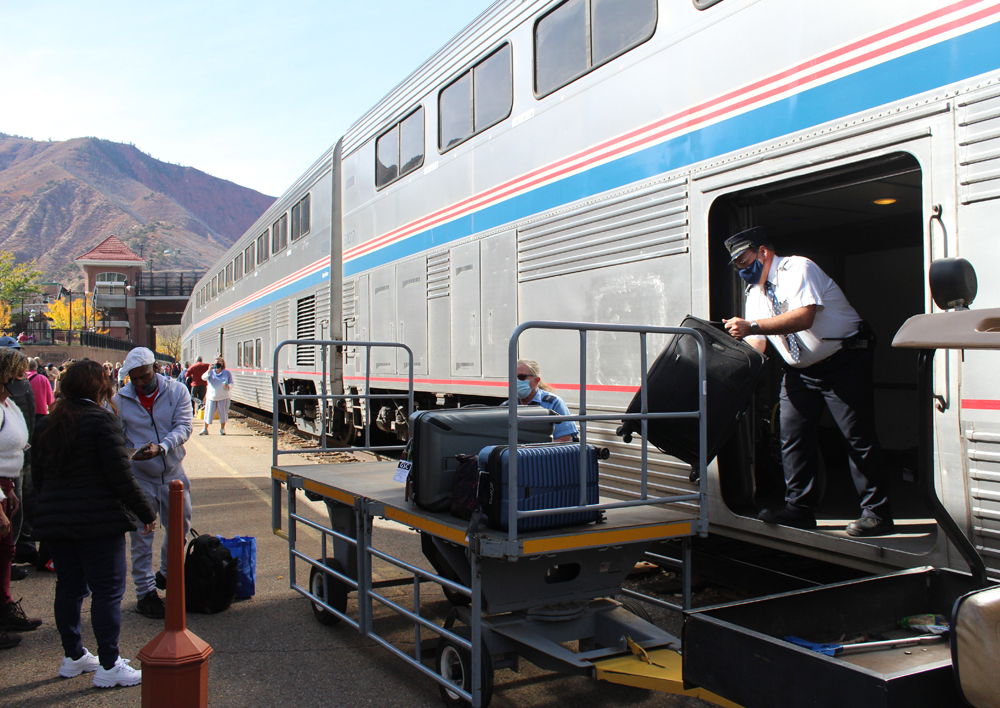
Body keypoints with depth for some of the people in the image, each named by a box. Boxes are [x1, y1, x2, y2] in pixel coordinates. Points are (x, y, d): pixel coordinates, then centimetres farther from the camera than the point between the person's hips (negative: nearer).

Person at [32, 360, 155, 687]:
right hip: (99, 521, -7)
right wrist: (146, 513, -9)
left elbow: (38, 475, 16)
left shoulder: (47, 424, 11)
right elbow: (120, 474, -16)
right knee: (108, 590, -1)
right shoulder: (102, 419, -12)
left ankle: (73, 656, 27)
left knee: (68, 587, 16)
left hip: (54, 521, 8)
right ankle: (108, 666, 2)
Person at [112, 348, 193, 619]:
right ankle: (145, 591, 12)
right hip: (139, 475, -2)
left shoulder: (177, 391, -4)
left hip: (173, 472, 2)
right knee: (141, 534, 1)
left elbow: (183, 427, -12)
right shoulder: (120, 399, -3)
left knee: (180, 526, 14)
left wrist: (161, 447, -30)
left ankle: (167, 574, 37)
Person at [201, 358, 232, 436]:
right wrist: (209, 370, -23)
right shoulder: (211, 372, 7)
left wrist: (228, 386, -17)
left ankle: (222, 429, 19)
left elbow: (231, 383, 6)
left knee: (223, 413, 4)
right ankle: (205, 429, 12)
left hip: (223, 397, 0)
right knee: (208, 413, 2)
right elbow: (204, 378, -9)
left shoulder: (227, 373, 5)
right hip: (211, 396, 1)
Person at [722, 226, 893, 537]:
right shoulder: (755, 292, 8)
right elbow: (756, 343, 6)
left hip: (843, 360, -7)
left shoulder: (797, 269, -15)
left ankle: (877, 513, 4)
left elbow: (804, 316, -31)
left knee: (858, 436, -5)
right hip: (800, 370, 8)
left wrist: (751, 326, -35)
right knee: (792, 433, 0)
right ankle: (799, 508, 7)